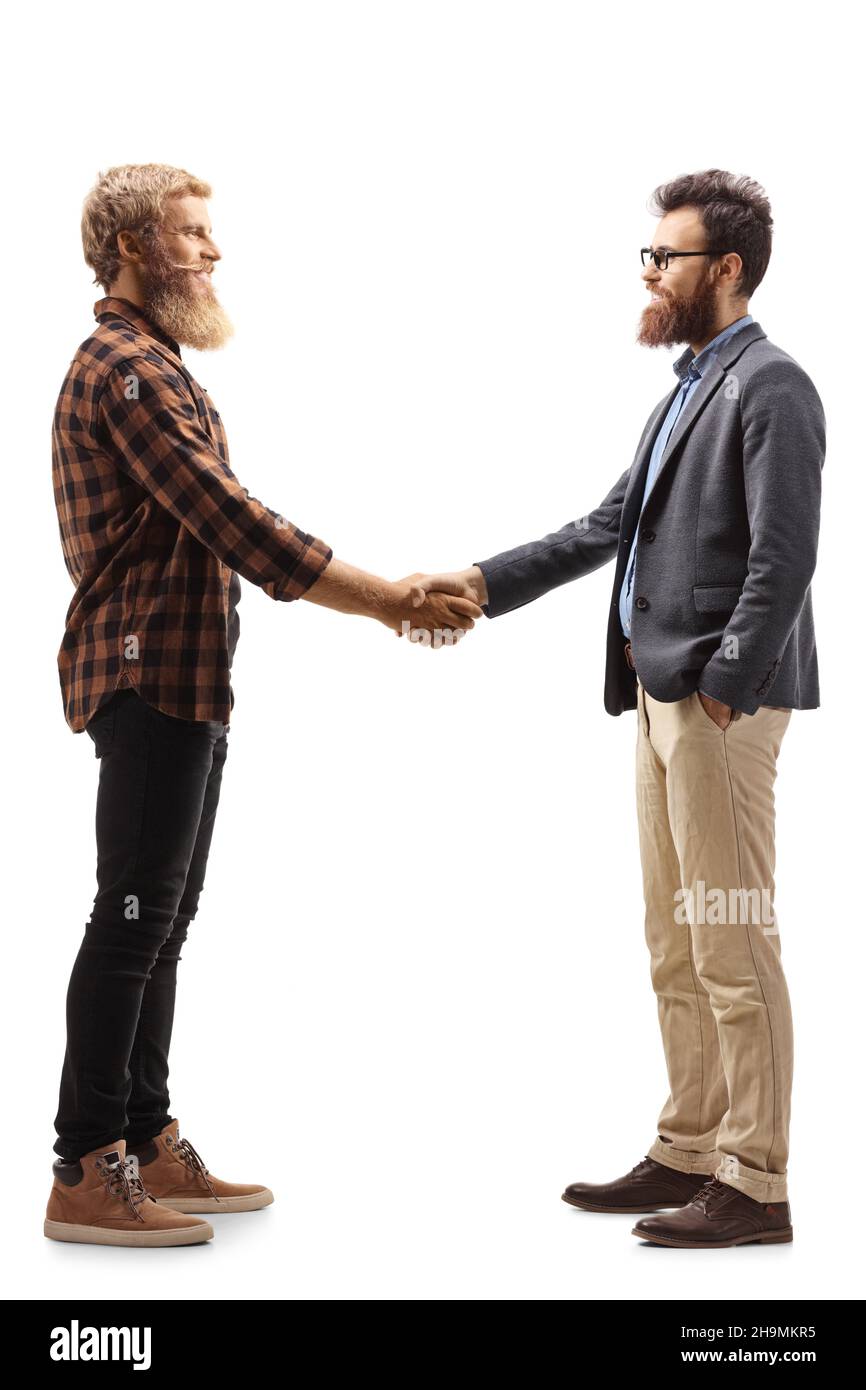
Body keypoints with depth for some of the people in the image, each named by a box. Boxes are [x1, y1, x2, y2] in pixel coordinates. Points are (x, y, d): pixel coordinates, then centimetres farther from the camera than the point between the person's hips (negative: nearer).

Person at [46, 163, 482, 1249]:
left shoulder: (151, 367, 21)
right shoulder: (125, 369, -14)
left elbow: (220, 531, 19)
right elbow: (238, 526, -21)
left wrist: (385, 597, 12)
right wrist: (391, 600, -18)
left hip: (180, 684, 10)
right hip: (148, 679, -10)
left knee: (159, 924, 13)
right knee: (134, 919, -7)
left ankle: (147, 1146, 21)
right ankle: (84, 1178, 0)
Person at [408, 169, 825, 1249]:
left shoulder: (770, 388, -10)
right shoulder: (690, 388, 19)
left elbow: (785, 557, -18)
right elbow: (609, 525, 18)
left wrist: (724, 686, -18)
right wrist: (483, 582, 10)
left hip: (723, 699, -10)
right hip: (662, 694, 10)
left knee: (732, 946, -4)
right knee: (674, 946, 14)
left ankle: (754, 1185, 5)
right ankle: (688, 1153, 25)